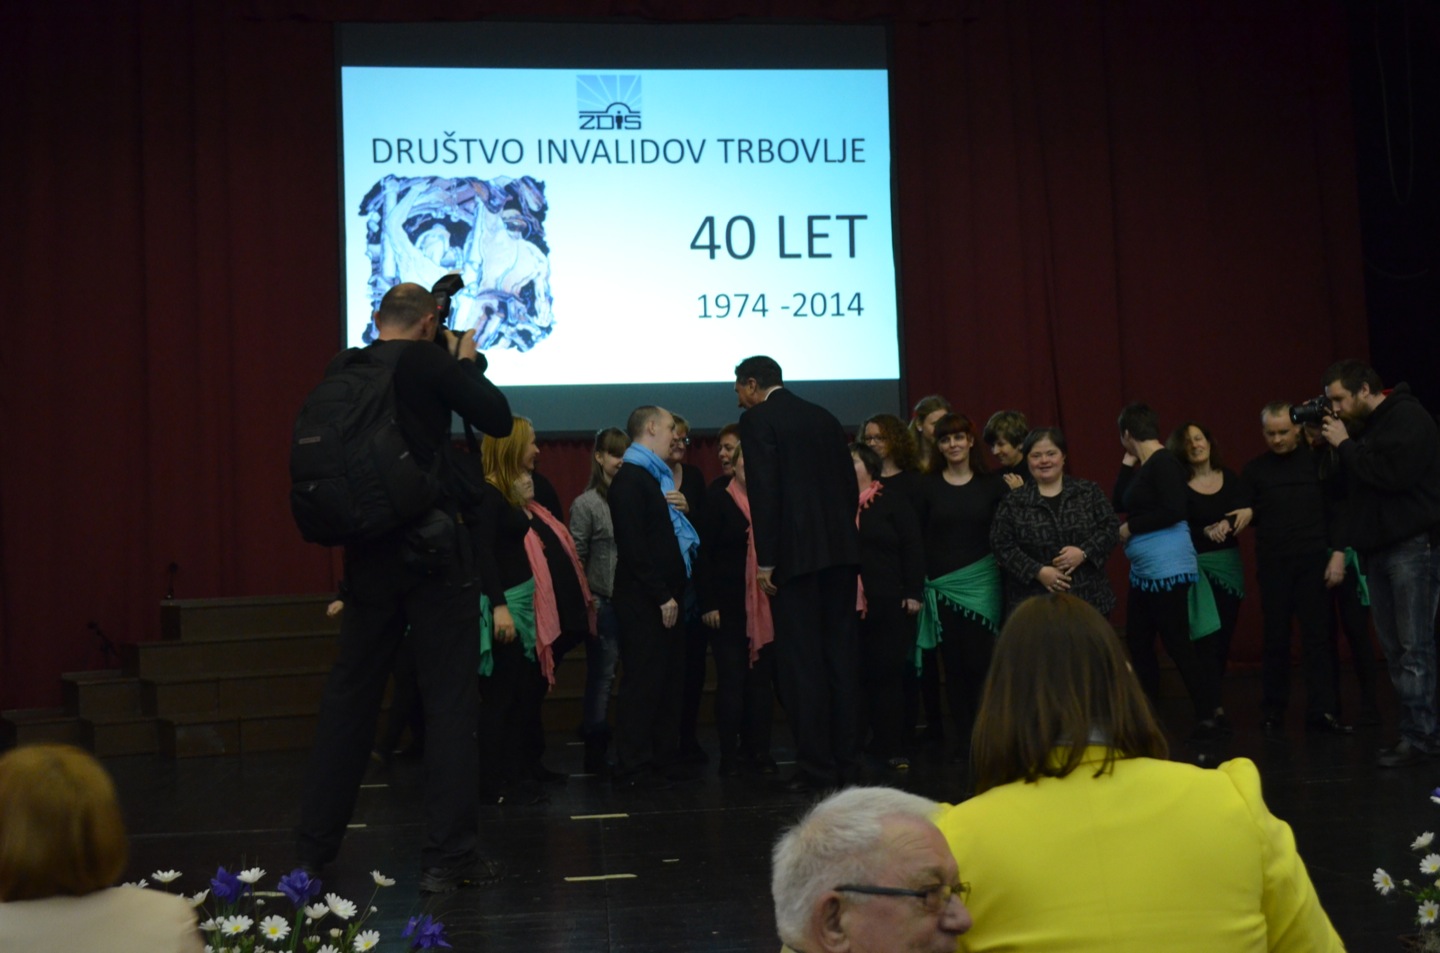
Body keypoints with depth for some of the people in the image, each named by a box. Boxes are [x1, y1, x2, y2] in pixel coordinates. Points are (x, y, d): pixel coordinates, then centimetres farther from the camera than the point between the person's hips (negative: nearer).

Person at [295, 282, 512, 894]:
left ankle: (314, 849, 21)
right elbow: (498, 420, -6)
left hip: (367, 555, 5)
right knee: (450, 699, 1)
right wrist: (468, 362, 10)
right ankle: (447, 856, 0)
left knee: (349, 695, 14)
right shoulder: (430, 363, -9)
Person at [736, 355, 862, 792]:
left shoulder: (757, 420, -4)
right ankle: (842, 759, 14)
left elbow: (764, 492, -12)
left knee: (801, 659, -4)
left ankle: (815, 764, -4)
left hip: (798, 555, -7)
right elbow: (850, 483, 15)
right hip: (841, 551, 7)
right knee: (839, 653, 10)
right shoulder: (824, 417, 16)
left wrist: (765, 561, -10)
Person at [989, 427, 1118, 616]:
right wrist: (1038, 571, -14)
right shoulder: (1013, 502, 2)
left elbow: (1111, 528, 4)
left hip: (1088, 599, 1)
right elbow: (1002, 547, -2)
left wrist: (1084, 552, -13)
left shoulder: (1088, 491, 6)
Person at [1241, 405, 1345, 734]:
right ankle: (1273, 710, 13)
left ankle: (1321, 711, -1)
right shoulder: (1254, 469, 8)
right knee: (1276, 638, 5)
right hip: (1273, 564, 1)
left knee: (1319, 636, -3)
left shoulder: (1317, 460, 3)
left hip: (1314, 561, -1)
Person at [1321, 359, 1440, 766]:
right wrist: (1330, 444, 2)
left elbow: (1392, 473, -23)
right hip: (1380, 548, 9)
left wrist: (1345, 445, -13)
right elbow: (1357, 476, 15)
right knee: (1394, 646, 4)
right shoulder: (1369, 425, 17)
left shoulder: (1406, 418, -10)